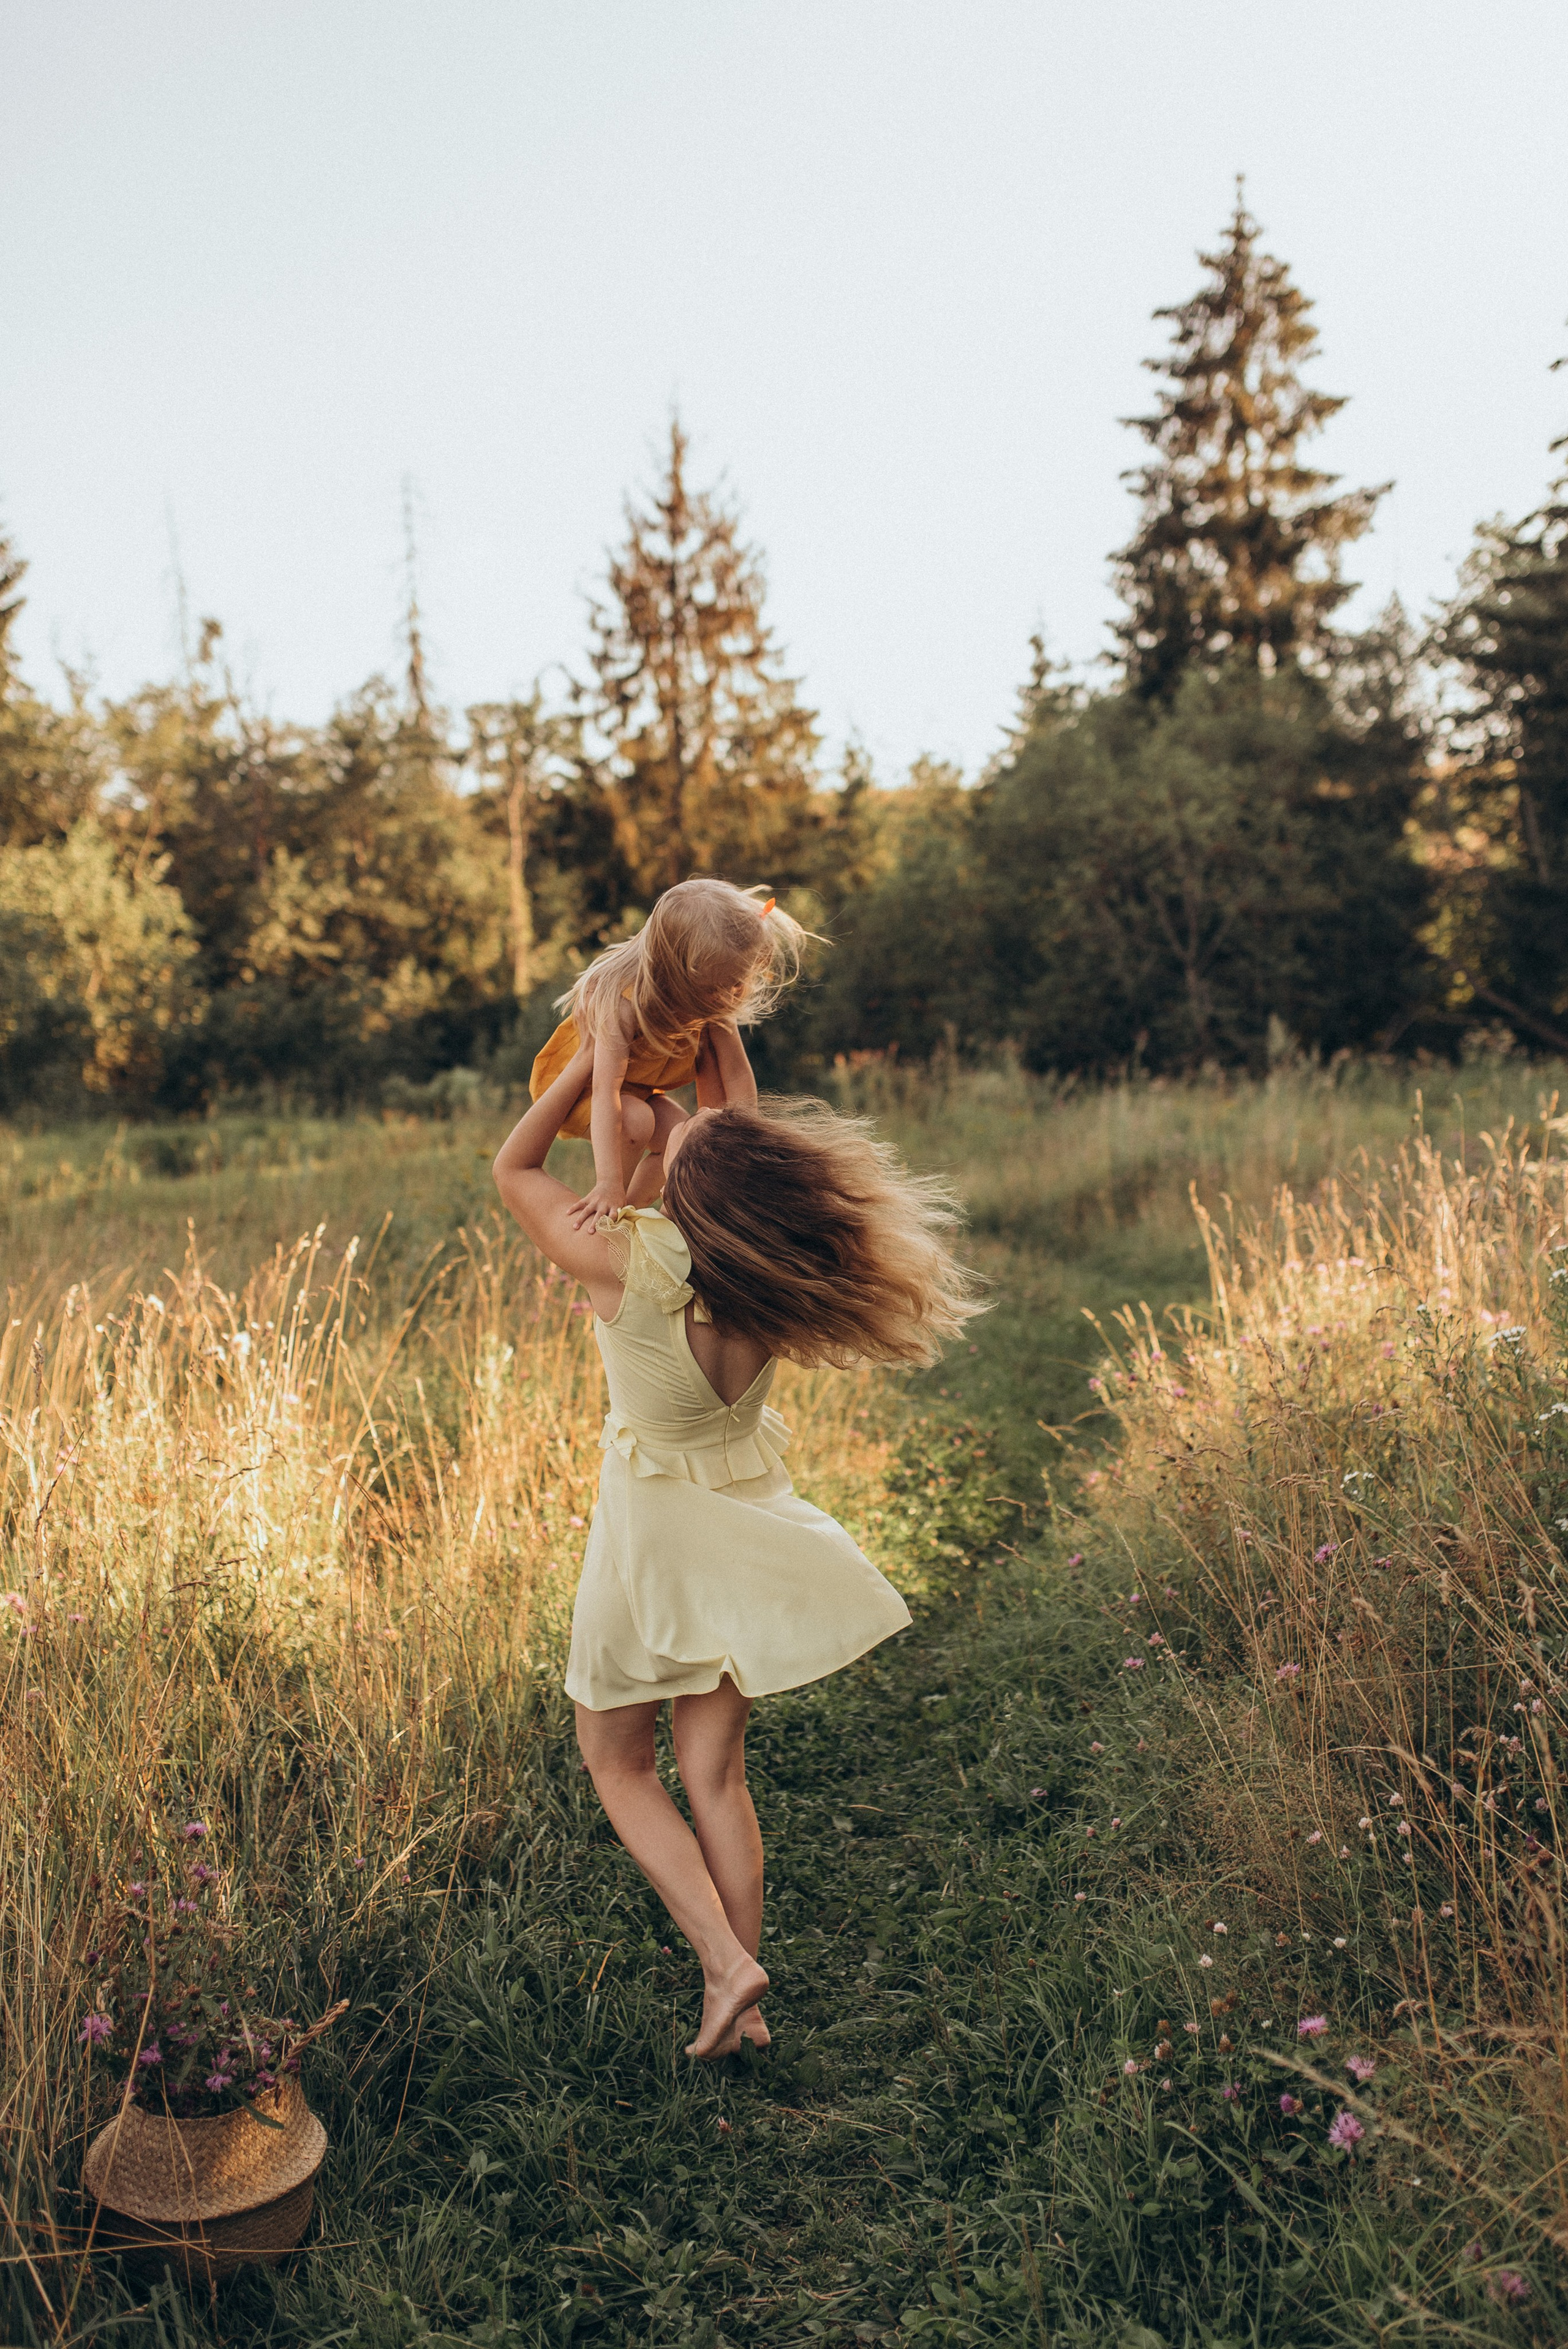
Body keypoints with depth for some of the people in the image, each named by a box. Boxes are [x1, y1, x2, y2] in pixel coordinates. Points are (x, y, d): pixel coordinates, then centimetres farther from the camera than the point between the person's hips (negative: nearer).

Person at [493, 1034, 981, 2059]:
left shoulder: (627, 1264, -25)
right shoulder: (776, 1279, -13)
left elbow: (514, 1167, -7)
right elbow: (753, 1145, 9)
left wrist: (592, 1060, -4)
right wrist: (721, 1050, 14)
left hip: (652, 1526, -4)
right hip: (750, 1520, 4)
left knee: (617, 1761, 17)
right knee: (716, 1774, 16)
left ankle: (726, 1962, 4)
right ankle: (741, 2004, 23)